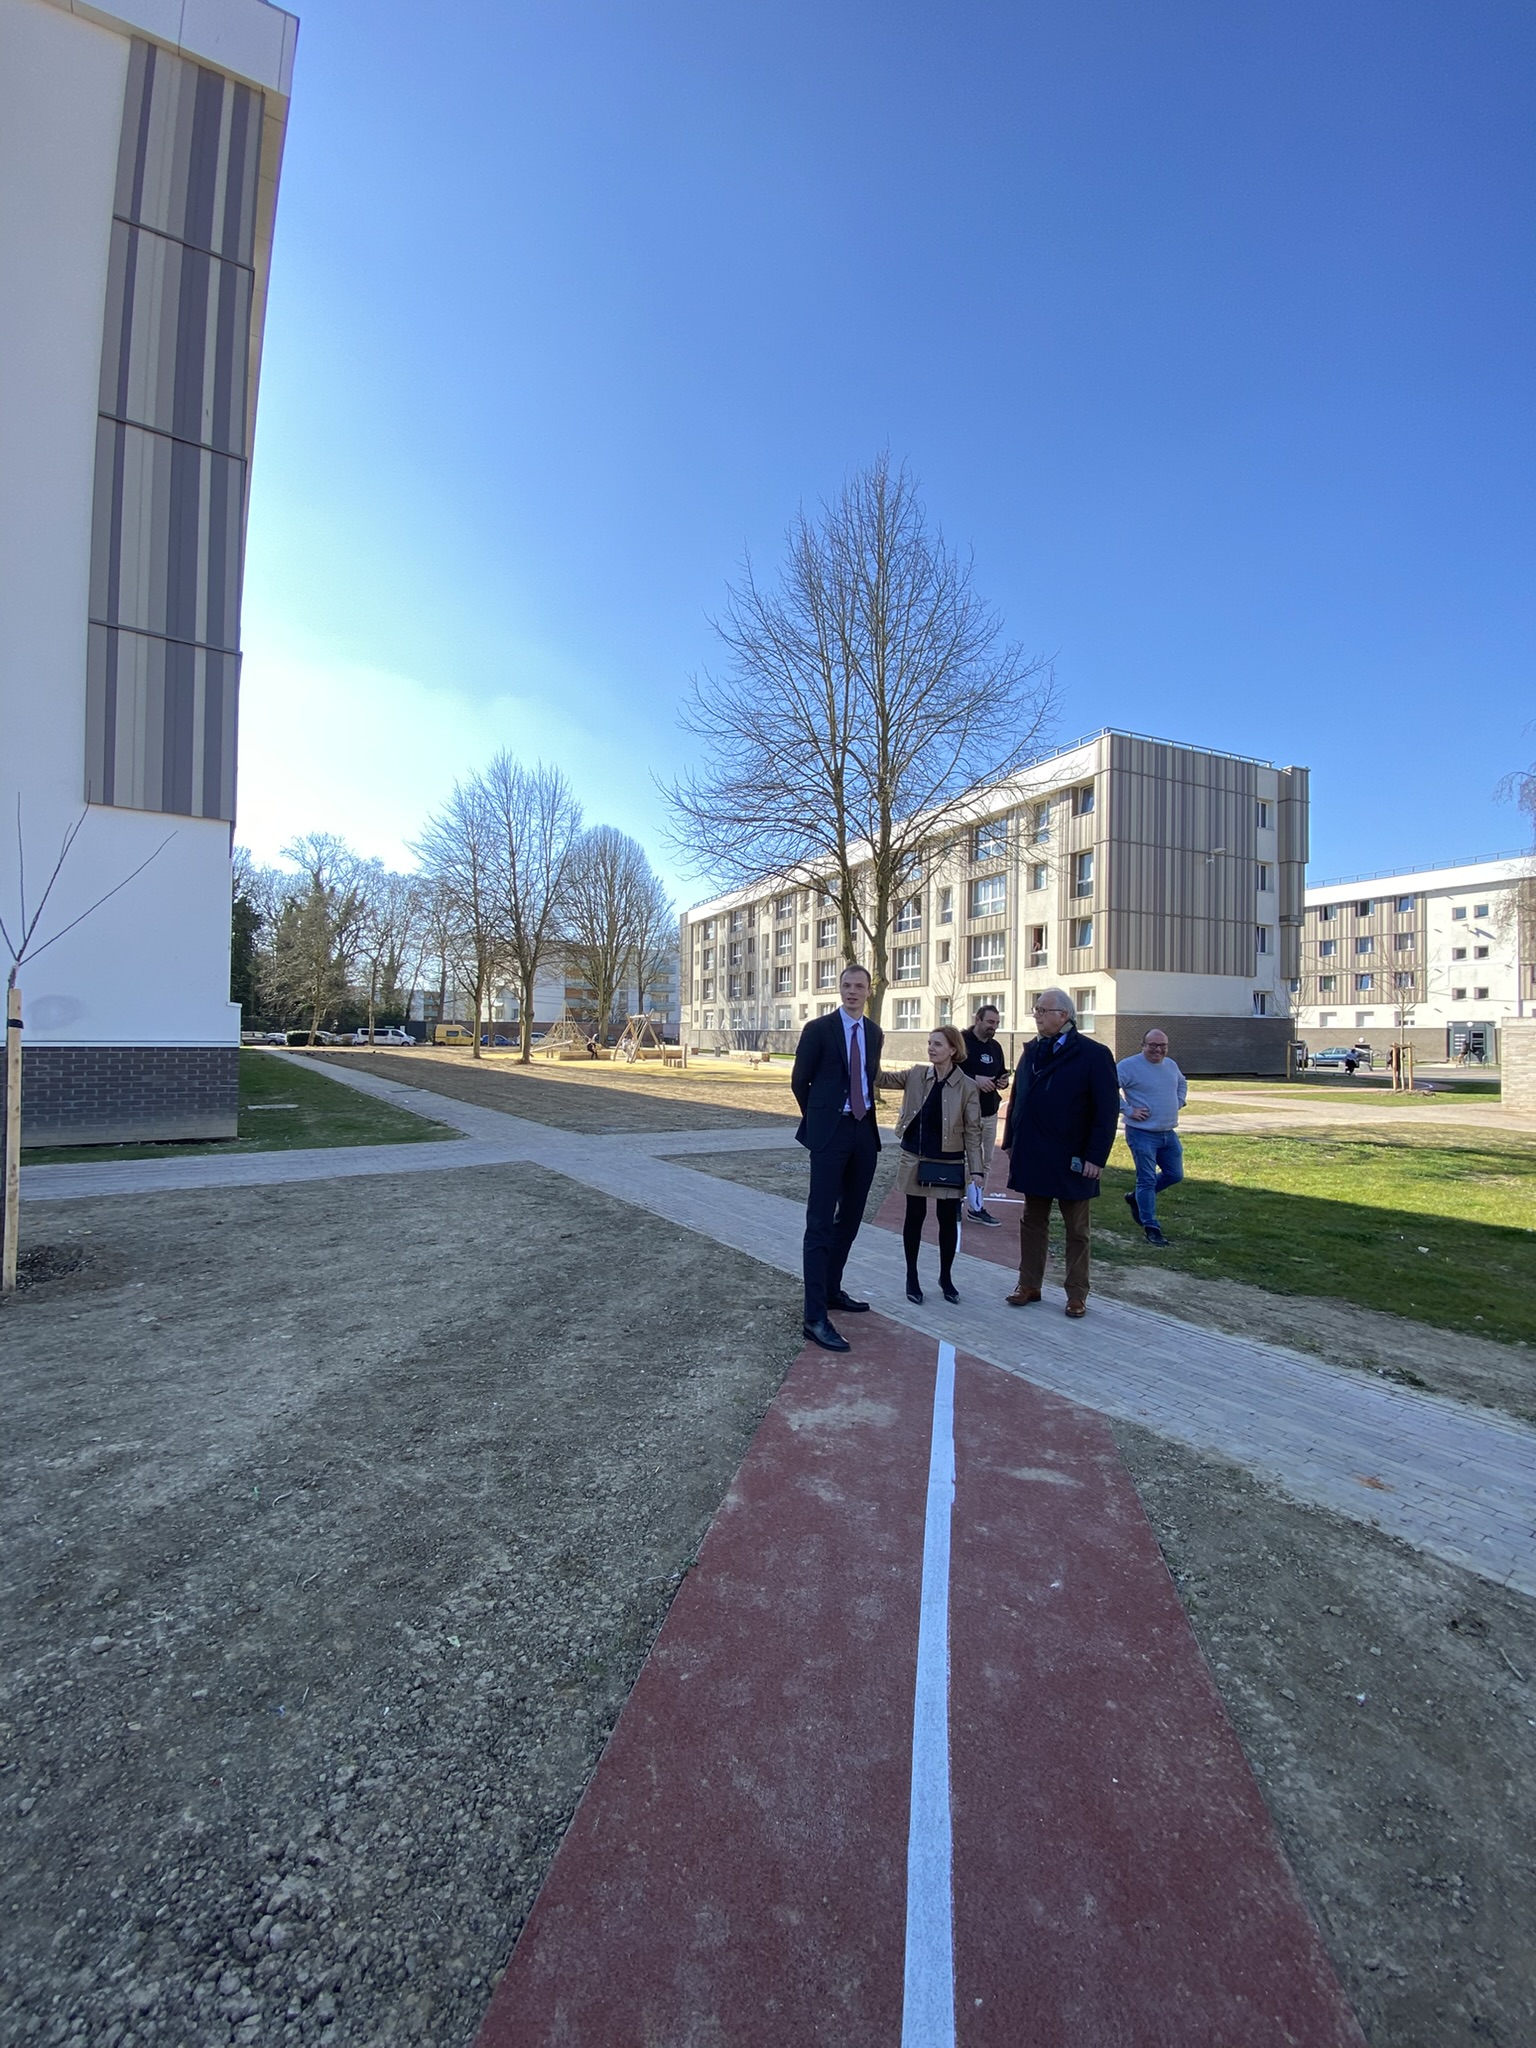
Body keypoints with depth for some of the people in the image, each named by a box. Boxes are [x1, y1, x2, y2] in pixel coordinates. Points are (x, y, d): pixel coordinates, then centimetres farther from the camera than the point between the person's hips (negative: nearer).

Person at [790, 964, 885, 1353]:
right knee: (821, 1221, -7)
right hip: (831, 1132, -6)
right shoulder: (818, 1028, -7)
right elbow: (799, 1081, -2)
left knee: (851, 1216, 15)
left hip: (865, 1130, 7)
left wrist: (865, 1113, 15)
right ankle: (815, 1316, -4)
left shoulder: (875, 1033, 10)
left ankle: (832, 1289, 32)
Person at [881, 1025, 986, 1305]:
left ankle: (946, 1277, 29)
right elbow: (882, 1079, -3)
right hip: (915, 1159, 2)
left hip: (949, 1163, -1)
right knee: (915, 1216, 9)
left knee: (948, 1219, 8)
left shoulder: (968, 1087, -8)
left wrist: (977, 1169, -10)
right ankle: (911, 1277, 24)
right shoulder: (916, 1075, -1)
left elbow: (972, 1130, -6)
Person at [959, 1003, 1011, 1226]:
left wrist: (1003, 1081, 0)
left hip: (990, 1113, 7)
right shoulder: (962, 1042, -9)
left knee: (985, 1162, 12)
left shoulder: (995, 1047, 14)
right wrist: (975, 1079, -26)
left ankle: (977, 1207, 23)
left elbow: (1001, 1072, 23)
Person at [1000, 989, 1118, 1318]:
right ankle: (1028, 1285, 25)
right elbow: (1017, 1099, 11)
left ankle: (1077, 1294, 22)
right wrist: (1010, 1141, 8)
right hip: (1031, 1157, 5)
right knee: (1032, 1223, 14)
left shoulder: (1094, 1054, -9)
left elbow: (1107, 1110, -12)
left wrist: (1096, 1156, -15)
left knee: (1077, 1230, 10)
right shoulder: (1032, 1051, 8)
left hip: (1072, 1161, -5)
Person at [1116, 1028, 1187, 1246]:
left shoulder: (1171, 1065, 9)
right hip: (1142, 1134, -7)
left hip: (1169, 1134, 8)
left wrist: (1177, 1104, 13)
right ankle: (1151, 1228, 6)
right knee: (1147, 1180, -3)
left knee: (1174, 1175, 14)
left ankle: (1136, 1198, 33)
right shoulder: (1129, 1066, -14)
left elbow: (1182, 1083, 30)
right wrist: (1128, 1110, -20)